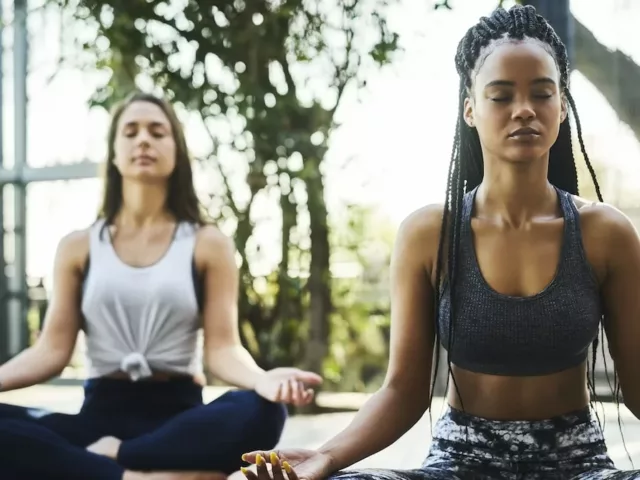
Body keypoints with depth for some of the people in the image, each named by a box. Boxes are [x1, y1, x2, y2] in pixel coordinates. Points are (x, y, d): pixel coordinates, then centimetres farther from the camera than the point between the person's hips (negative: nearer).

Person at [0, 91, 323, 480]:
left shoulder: (208, 244, 6)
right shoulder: (78, 247, 11)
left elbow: (223, 348, -3)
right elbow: (52, 350, 5)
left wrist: (262, 379, -27)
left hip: (179, 414, 0)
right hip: (101, 414, 1)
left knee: (260, 412, -35)